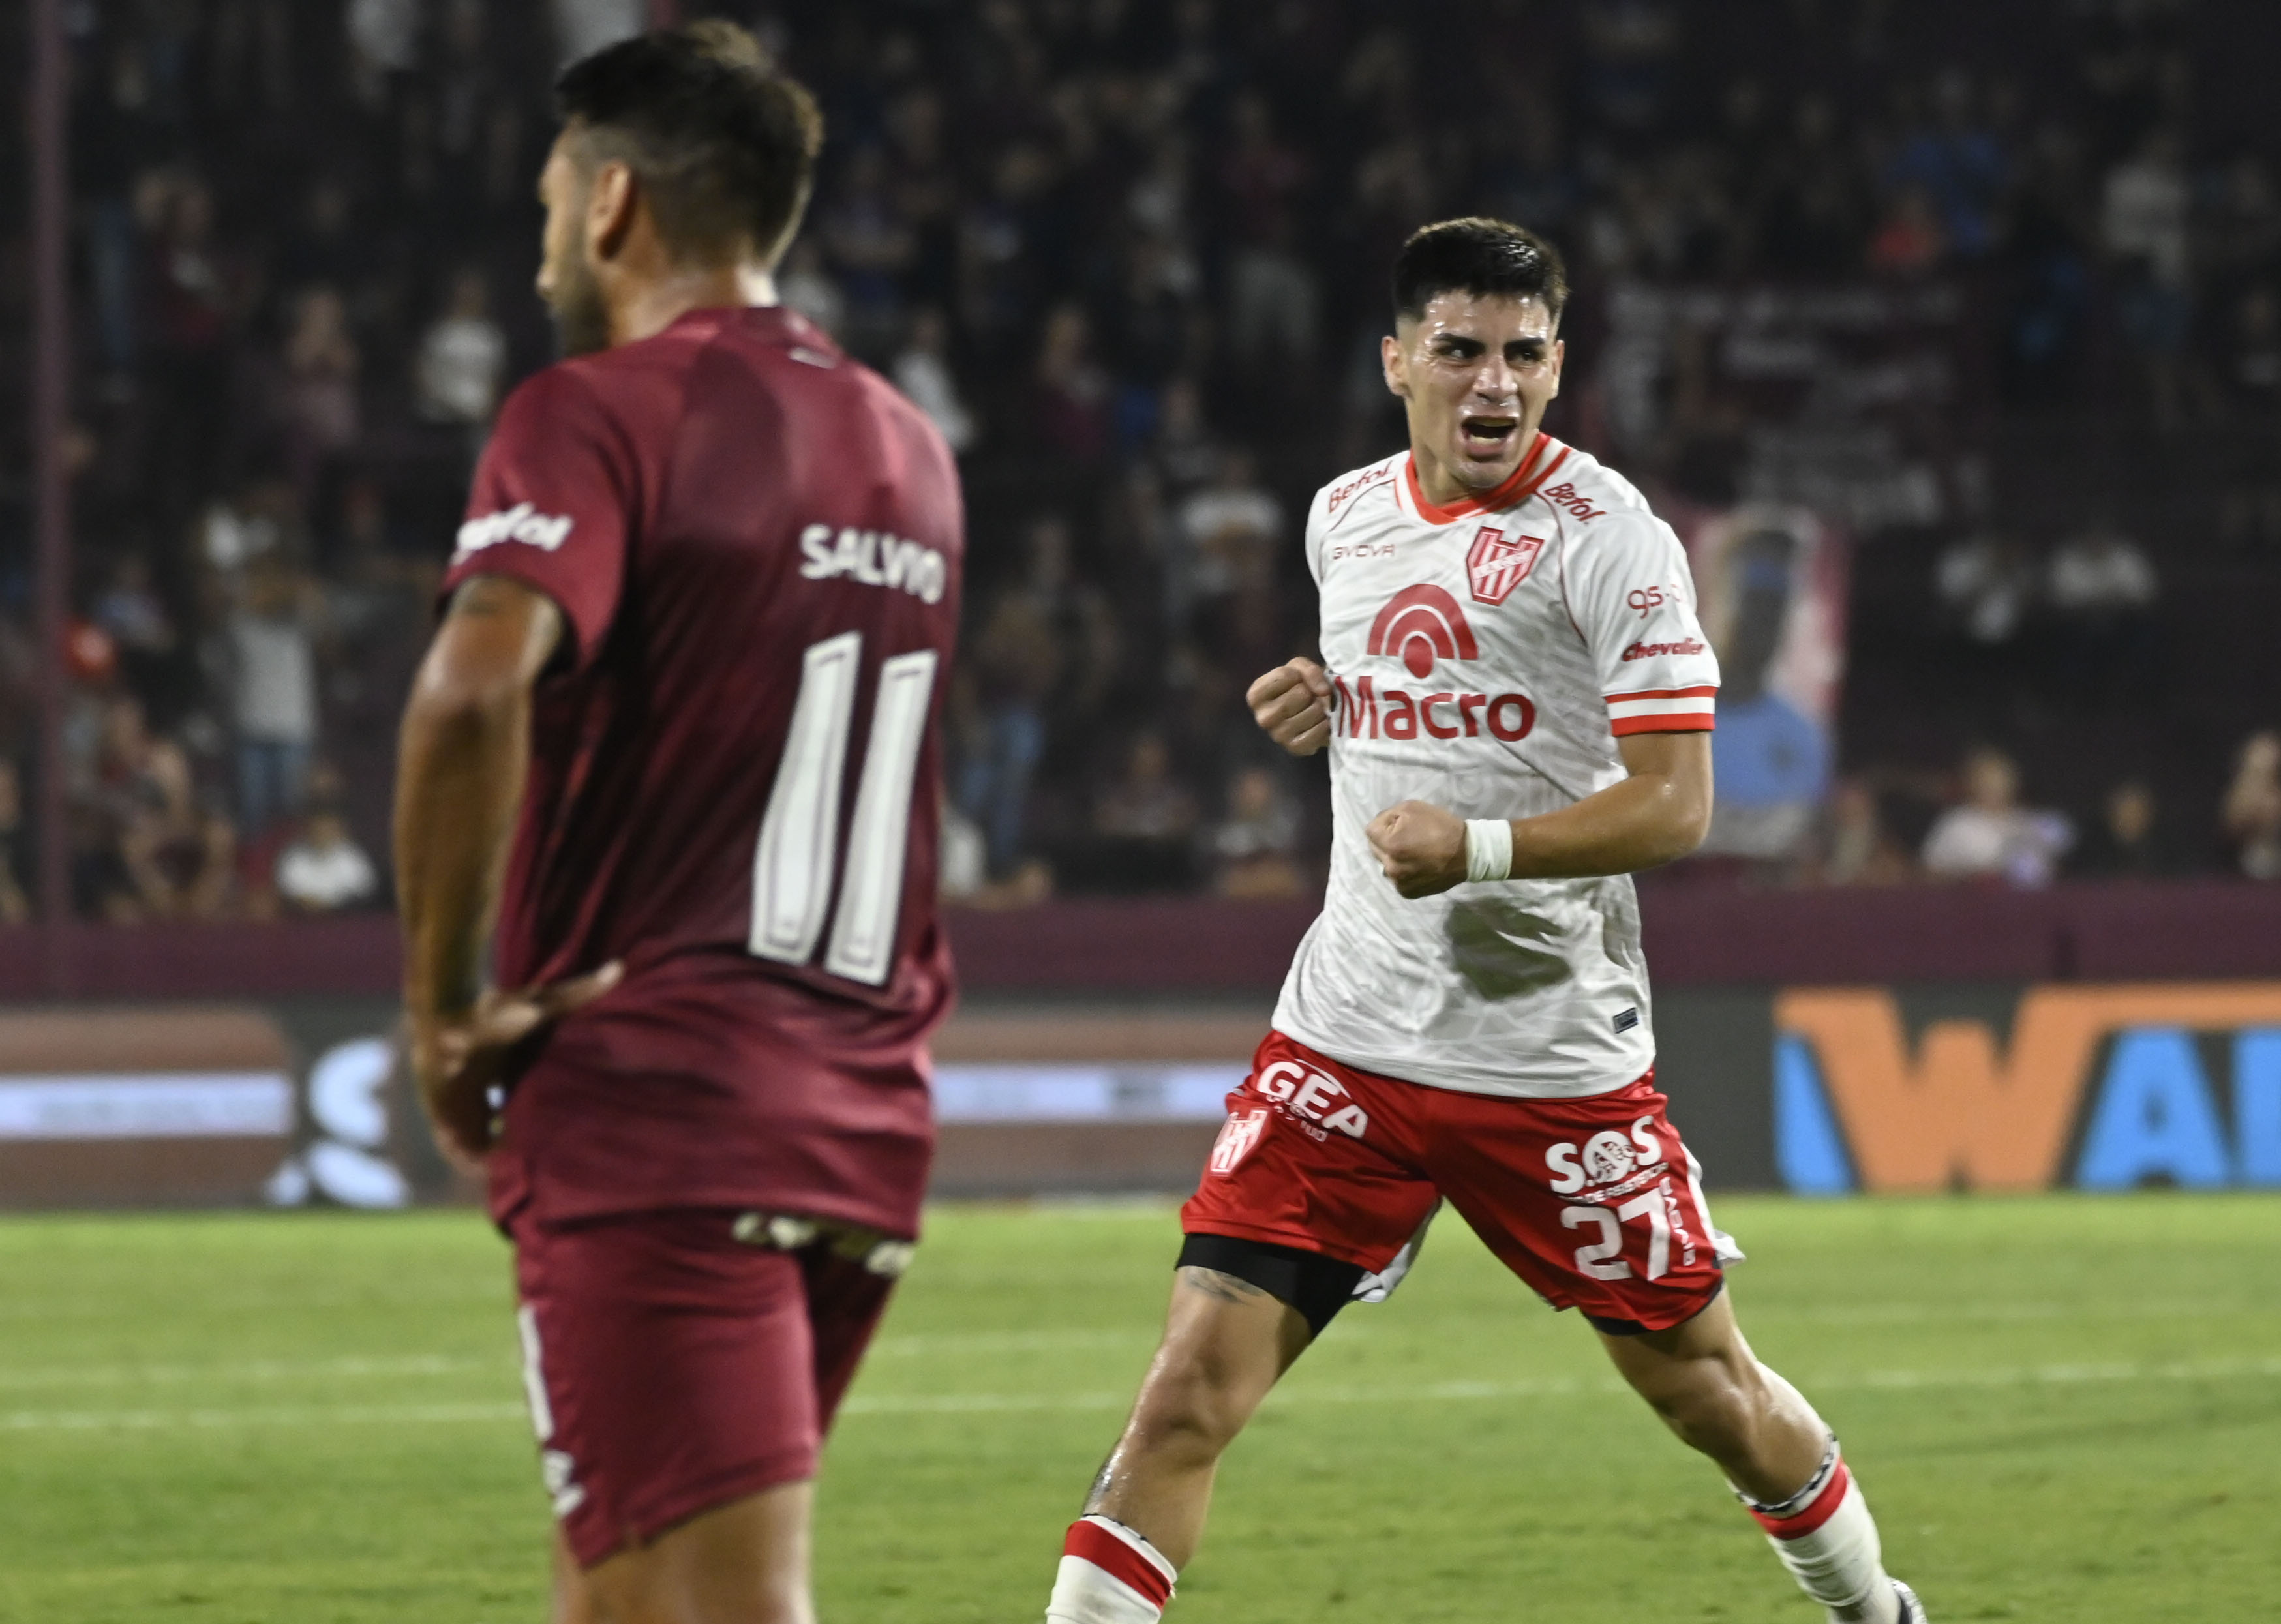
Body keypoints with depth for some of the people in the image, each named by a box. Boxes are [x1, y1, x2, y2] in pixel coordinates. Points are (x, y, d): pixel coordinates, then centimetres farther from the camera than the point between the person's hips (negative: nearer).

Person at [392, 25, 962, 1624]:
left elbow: (476, 692, -24)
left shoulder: (597, 414, -7)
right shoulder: (908, 451, 18)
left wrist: (445, 1002, -14)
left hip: (652, 1116, -8)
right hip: (865, 1118, 8)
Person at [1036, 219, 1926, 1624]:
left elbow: (1674, 807, -15)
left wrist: (1479, 846, -27)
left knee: (1706, 1389, 10)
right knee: (1193, 1389, -10)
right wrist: (1328, 700, 7)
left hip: (1558, 1056, -3)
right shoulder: (1345, 518, 9)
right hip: (1347, 1037, 3)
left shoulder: (1608, 539, -9)